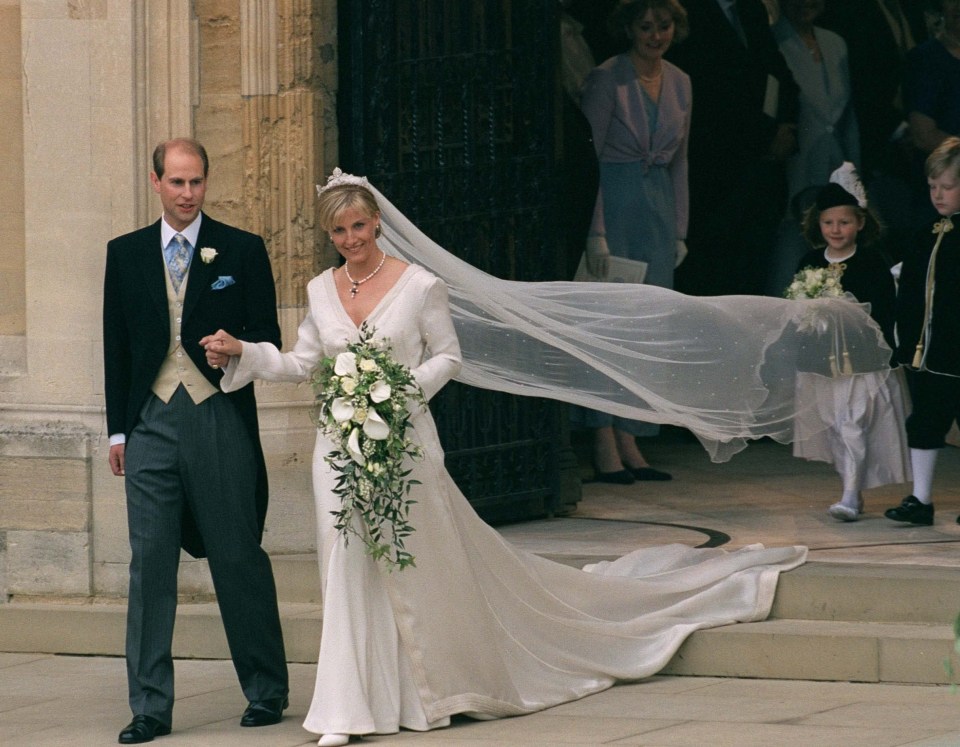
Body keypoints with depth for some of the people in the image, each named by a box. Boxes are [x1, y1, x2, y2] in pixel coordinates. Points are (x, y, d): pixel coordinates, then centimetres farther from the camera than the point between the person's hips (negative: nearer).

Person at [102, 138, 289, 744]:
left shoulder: (242, 251, 4)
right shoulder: (126, 254, 11)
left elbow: (268, 339, 5)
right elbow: (116, 346, 14)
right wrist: (119, 429, 10)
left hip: (220, 419, -2)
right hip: (152, 421, 2)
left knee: (239, 558, 2)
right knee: (150, 562, -1)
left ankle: (267, 692, 14)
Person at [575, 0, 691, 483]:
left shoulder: (679, 83, 11)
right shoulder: (607, 79, -9)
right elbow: (588, 157, -11)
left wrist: (679, 230, 14)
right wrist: (596, 232, -16)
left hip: (658, 211, 6)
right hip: (614, 204, -6)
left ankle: (629, 444, 7)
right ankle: (605, 447, -8)